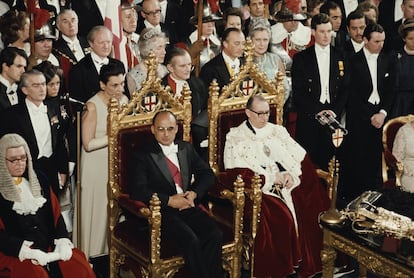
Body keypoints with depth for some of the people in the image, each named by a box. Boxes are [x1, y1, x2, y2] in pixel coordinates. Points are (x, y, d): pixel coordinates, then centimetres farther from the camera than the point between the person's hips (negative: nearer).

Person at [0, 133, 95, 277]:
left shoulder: (39, 180, 14)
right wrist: (27, 251, -19)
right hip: (16, 253, -4)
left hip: (49, 246, 4)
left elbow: (56, 213, 12)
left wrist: (63, 241, -7)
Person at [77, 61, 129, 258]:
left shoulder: (124, 100, 0)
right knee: (98, 210, 5)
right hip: (97, 166, -6)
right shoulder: (93, 107, -19)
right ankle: (95, 254, 19)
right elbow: (88, 144, -20)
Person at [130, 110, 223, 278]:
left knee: (215, 235, -21)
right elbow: (137, 191, -11)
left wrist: (195, 193, -3)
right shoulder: (144, 155, 0)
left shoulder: (186, 148, 16)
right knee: (191, 240, -29)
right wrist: (169, 200, -17)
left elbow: (207, 173, 17)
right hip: (163, 210, -5)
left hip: (188, 206, 5)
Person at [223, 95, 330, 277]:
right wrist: (272, 177, -10)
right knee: (281, 217, -31)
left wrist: (291, 174, -7)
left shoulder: (277, 131, 22)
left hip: (288, 185, 4)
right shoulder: (235, 137, 9)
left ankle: (311, 263, -13)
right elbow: (237, 170, -4)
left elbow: (300, 157, 14)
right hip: (258, 188, -4)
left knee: (312, 208, -23)